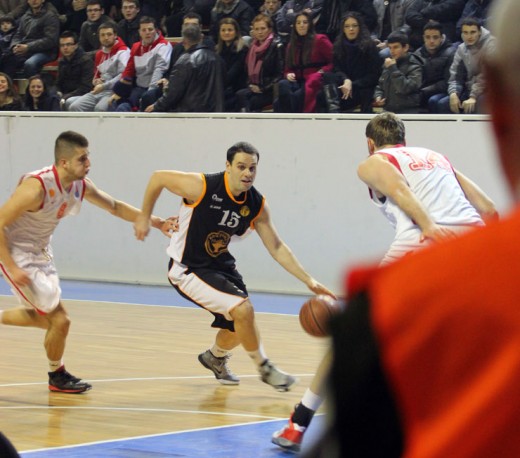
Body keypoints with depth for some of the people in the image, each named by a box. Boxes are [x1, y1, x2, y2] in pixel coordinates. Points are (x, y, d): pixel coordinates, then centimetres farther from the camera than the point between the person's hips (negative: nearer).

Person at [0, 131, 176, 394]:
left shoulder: (81, 186, -7)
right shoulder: (37, 187, -31)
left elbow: (115, 207, 10)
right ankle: (57, 377, 14)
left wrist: (156, 222, 4)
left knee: (46, 317, 20)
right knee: (59, 320, -8)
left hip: (40, 253, 8)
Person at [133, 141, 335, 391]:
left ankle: (215, 357, 52)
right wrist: (144, 218, -4)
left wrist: (309, 281, -12)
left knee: (238, 325, 19)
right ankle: (264, 368, -1)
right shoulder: (202, 187, -26)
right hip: (187, 269, -7)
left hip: (220, 265, 7)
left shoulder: (257, 205, -10)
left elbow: (277, 248, -4)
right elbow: (158, 177, -13)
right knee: (243, 309, -22)